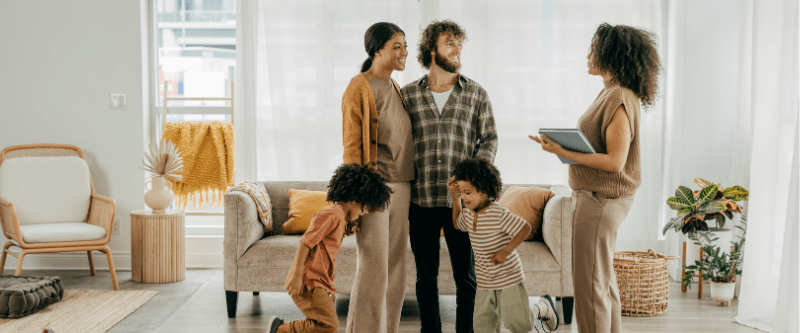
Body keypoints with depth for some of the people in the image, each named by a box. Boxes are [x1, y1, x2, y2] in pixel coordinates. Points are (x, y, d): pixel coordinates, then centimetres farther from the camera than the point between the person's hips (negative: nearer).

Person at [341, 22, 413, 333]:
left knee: (395, 269, 11)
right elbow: (352, 147, -11)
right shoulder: (359, 89, -8)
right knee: (373, 269, -5)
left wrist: (407, 189, 16)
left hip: (400, 187, 8)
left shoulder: (395, 89, 15)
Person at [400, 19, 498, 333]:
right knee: (425, 276, 11)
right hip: (420, 200, 1)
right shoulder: (408, 94, 5)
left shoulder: (476, 94, 4)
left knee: (466, 275, 7)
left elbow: (489, 139, 8)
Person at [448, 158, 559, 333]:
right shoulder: (468, 214, 1)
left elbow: (525, 228, -18)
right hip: (484, 282, 6)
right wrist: (455, 199, 10)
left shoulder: (499, 214, -22)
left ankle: (543, 307, 29)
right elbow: (457, 224, 23)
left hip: (508, 278, -6)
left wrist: (506, 251, -25)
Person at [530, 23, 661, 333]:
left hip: (600, 200, -10)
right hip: (594, 195, 10)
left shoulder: (620, 99, -19)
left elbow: (615, 161, -23)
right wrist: (563, 144, 7)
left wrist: (563, 153, -24)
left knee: (589, 284, -2)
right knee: (603, 279, 18)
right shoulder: (610, 93, 12)